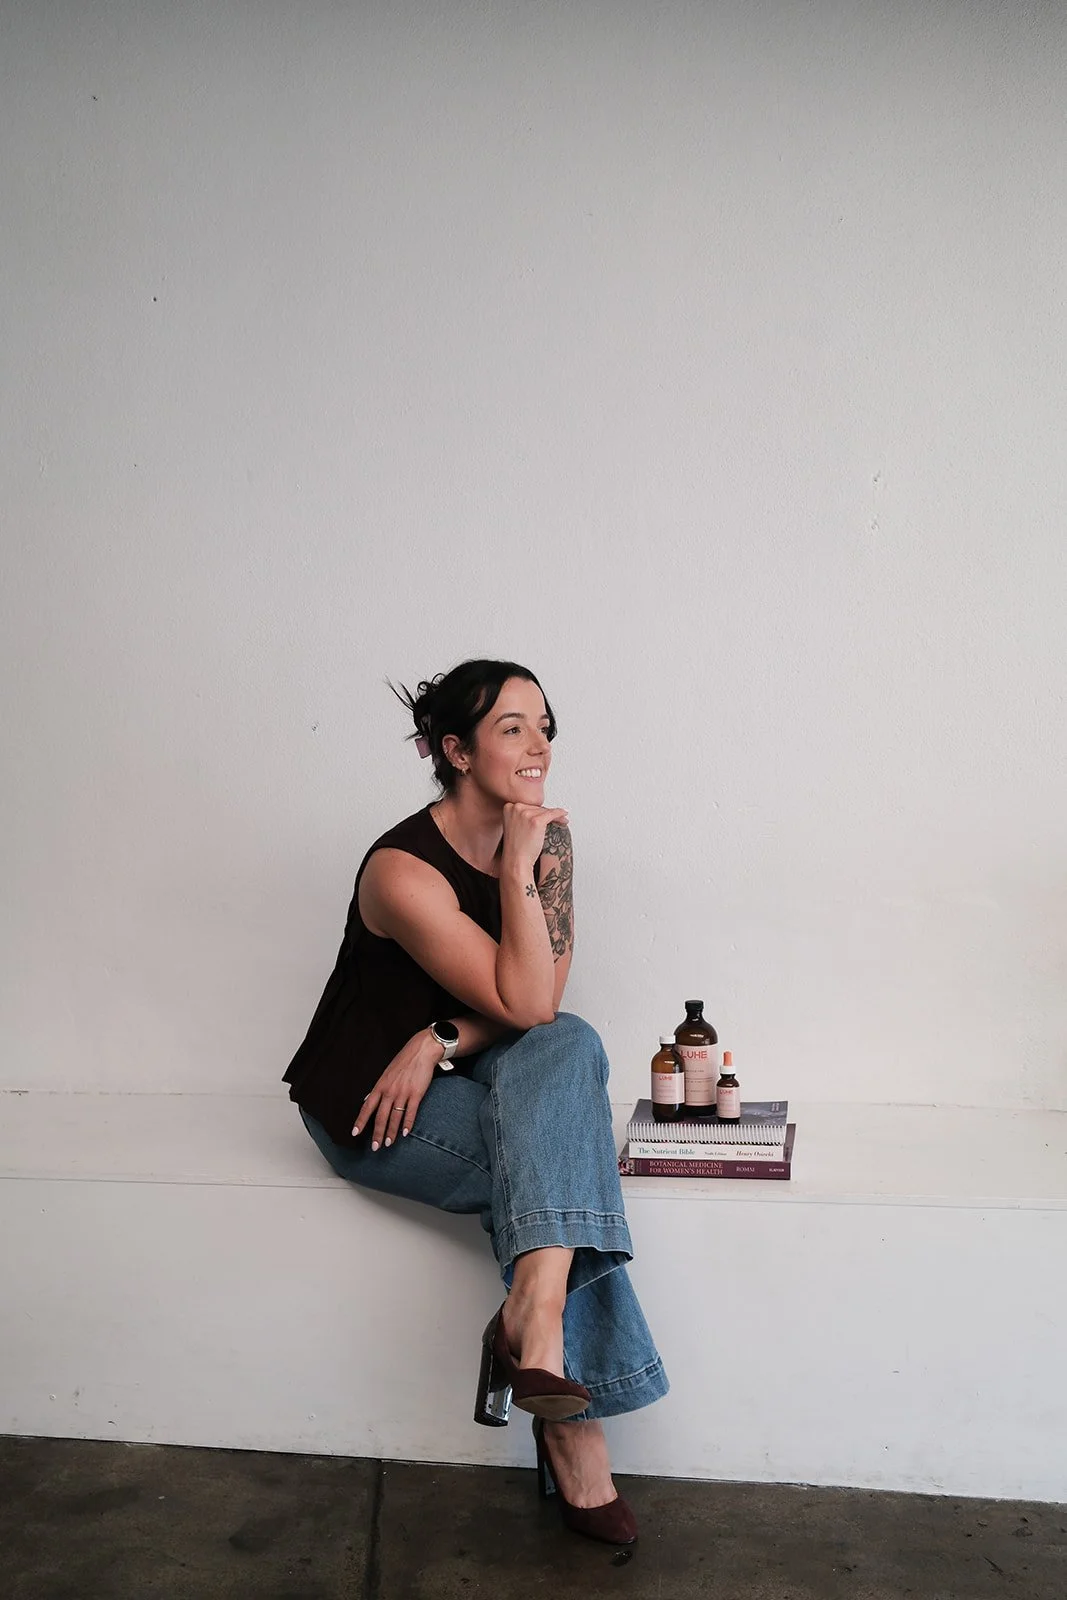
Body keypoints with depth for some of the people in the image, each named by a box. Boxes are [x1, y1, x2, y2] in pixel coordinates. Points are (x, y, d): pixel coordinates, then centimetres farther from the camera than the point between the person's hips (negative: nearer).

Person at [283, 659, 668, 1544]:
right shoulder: (403, 871, -24)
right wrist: (516, 871, -30)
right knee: (569, 1162, -23)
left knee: (570, 1047, -26)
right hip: (368, 1105, -5)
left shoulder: (546, 833, -5)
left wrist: (442, 1044, -20)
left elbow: (545, 995, -7)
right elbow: (522, 1004, -26)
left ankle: (533, 1315, -26)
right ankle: (572, 1431, -19)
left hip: (462, 1079, 6)